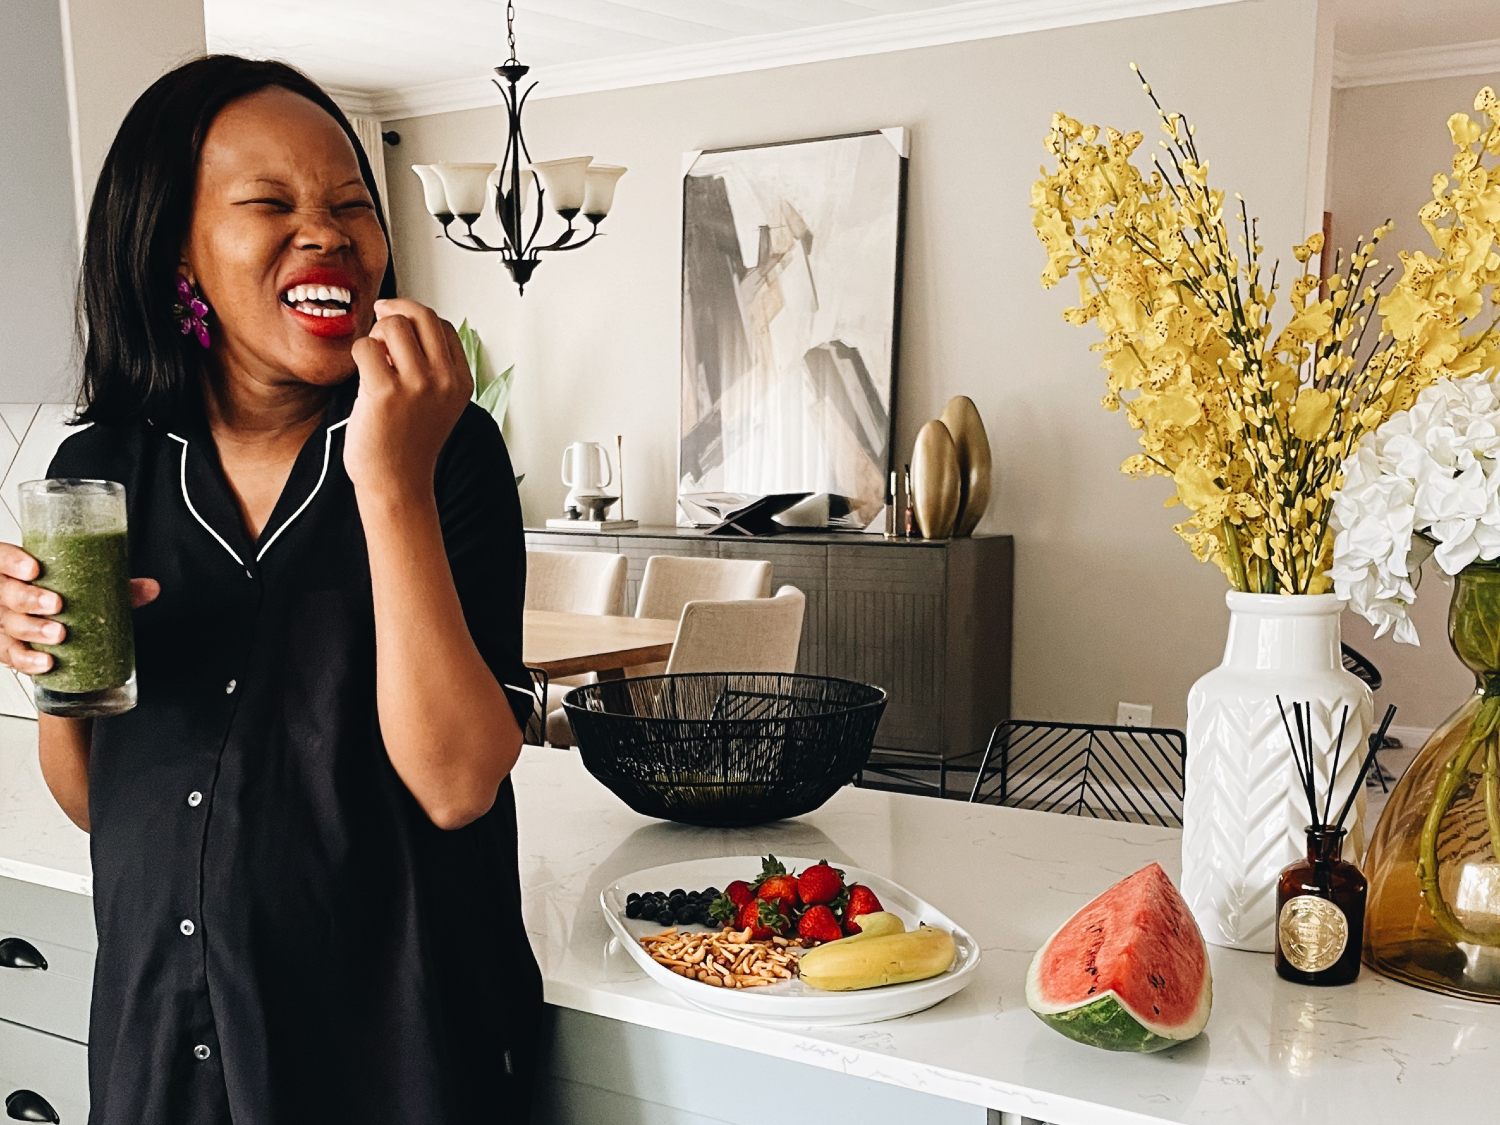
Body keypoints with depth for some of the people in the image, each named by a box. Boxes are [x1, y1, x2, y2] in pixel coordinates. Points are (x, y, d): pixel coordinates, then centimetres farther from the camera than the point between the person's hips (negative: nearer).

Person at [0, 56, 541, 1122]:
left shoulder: (451, 449, -14)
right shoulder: (101, 467, -4)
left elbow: (457, 785, -24)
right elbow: (95, 801, 6)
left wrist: (391, 478, -28)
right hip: (161, 1023, 4)